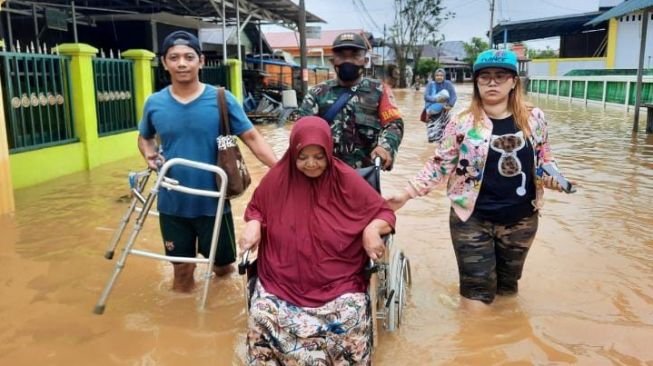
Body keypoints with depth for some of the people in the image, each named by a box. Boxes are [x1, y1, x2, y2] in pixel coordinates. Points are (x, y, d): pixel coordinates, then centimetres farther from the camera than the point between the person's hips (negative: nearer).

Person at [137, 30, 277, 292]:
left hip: (213, 203, -1)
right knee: (182, 268, 16)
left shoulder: (222, 99, -9)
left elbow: (252, 137, -9)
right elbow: (145, 138, 16)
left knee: (224, 266, 14)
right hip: (173, 204, 2)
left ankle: (218, 266, 48)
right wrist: (149, 155, -6)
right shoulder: (154, 103, -1)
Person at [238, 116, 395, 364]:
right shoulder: (278, 177, -1)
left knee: (351, 323, -27)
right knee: (262, 318, -25)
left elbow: (384, 213, 4)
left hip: (339, 281, -1)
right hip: (282, 280, 1)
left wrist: (372, 230, -18)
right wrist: (253, 225, -5)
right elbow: (256, 208, 17)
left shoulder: (346, 180, -5)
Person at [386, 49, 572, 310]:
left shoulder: (533, 119, 0)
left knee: (507, 286, 20)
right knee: (477, 290, 0)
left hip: (521, 220, 3)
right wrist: (406, 194, -8)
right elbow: (439, 165, -3)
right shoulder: (463, 123, -8)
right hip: (472, 220, -3)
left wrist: (553, 179, -7)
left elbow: (543, 160, 13)